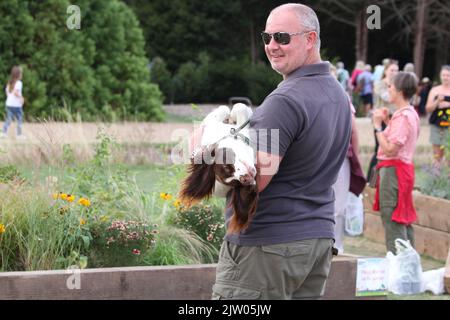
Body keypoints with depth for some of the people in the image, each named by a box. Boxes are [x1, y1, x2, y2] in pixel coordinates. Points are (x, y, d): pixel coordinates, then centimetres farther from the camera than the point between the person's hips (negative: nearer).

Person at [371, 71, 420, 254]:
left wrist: (377, 126, -15)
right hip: (404, 168, 10)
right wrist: (387, 121, 11)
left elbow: (390, 149, -22)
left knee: (392, 220, -7)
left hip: (393, 170, -10)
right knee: (404, 221, 16)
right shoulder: (411, 113, 12)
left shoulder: (402, 116, -18)